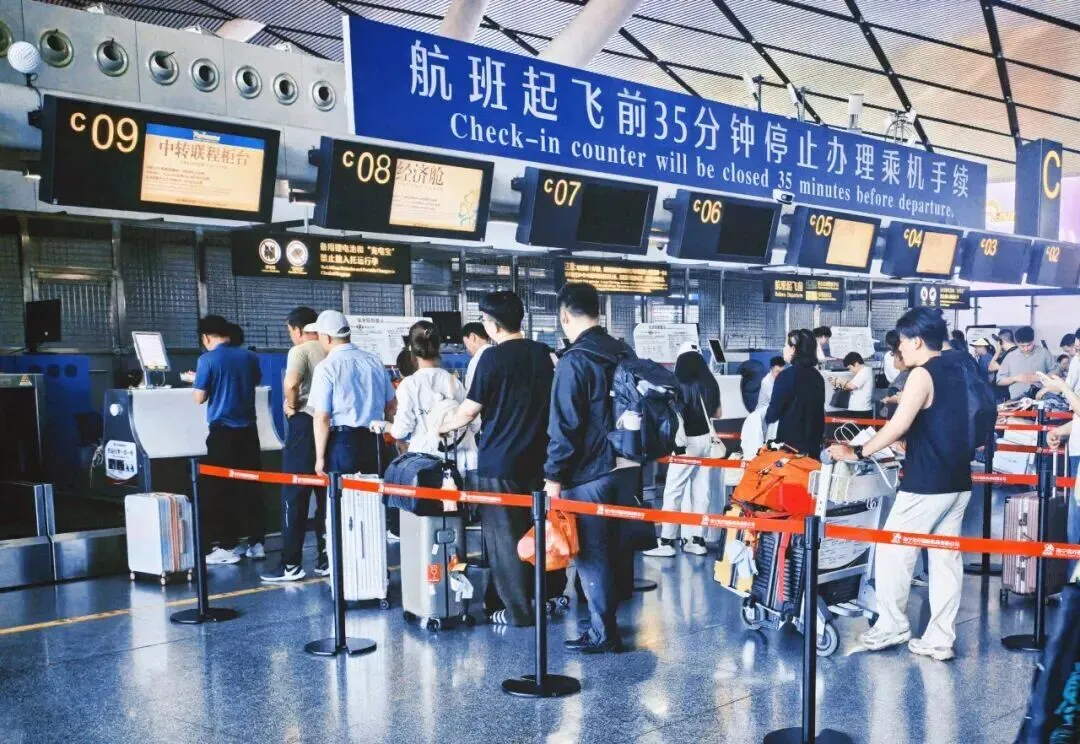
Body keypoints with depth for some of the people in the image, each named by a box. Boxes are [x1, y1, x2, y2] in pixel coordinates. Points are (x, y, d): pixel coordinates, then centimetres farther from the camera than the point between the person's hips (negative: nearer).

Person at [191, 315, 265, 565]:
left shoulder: (208, 360, -9)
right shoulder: (249, 357, 4)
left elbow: (200, 398, -6)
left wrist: (198, 381, 12)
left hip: (222, 431, -4)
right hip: (248, 430, 4)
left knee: (222, 489, 4)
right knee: (251, 485, 9)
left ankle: (228, 547, 5)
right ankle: (256, 543, 12)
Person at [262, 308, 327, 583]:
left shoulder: (299, 351, -8)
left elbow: (291, 384, -24)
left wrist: (291, 406, -8)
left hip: (305, 424, -6)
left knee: (294, 495, 0)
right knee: (327, 494, 11)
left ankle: (291, 564, 2)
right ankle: (327, 559, 15)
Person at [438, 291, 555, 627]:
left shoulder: (493, 357, -13)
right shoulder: (543, 353, 4)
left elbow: (470, 410, -9)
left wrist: (442, 427, 7)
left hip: (499, 462, -6)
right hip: (536, 458, 6)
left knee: (504, 536, 3)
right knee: (534, 530, 16)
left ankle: (517, 610, 8)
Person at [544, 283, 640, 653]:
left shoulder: (574, 361, -15)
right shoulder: (626, 354, 7)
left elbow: (564, 426, -17)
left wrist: (554, 476, -11)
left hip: (589, 473, -7)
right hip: (628, 467, 7)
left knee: (592, 553, 1)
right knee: (618, 543, 17)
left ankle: (604, 633, 6)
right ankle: (621, 601, 28)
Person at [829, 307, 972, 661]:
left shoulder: (923, 374, -14)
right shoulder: (954, 369, 12)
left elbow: (898, 426, -22)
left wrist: (859, 453, -16)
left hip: (926, 484, -9)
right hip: (957, 482, 9)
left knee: (892, 552, 4)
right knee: (946, 558, 9)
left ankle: (892, 625, 14)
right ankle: (940, 639, 13)